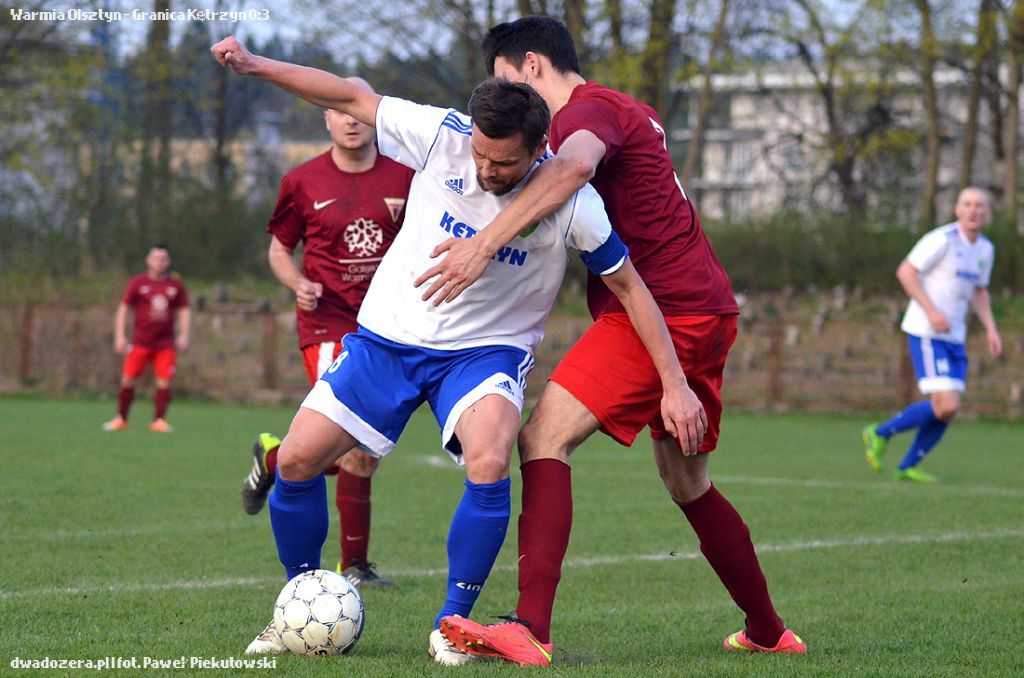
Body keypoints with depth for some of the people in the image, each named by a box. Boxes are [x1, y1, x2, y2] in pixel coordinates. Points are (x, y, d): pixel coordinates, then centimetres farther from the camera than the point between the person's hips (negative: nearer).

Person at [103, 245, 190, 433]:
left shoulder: (176, 285, 7)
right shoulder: (138, 283, 1)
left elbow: (184, 310, 13)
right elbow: (123, 309, 4)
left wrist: (184, 335, 1)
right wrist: (120, 336, -4)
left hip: (166, 343, 1)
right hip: (140, 341, -1)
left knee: (164, 381, -8)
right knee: (128, 380, -4)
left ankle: (159, 420, 3)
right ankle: (121, 419, 10)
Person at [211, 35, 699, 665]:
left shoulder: (572, 204, -20)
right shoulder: (442, 136, -16)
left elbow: (629, 287, -9)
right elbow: (351, 98, -4)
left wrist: (675, 383, -10)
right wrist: (255, 65, -7)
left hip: (487, 348, -2)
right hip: (388, 335, 3)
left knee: (489, 467, -31)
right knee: (295, 461, -5)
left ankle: (453, 623, -11)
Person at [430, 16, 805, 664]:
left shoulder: (586, 110, -10)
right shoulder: (629, 111, 22)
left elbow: (575, 166, -33)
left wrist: (484, 243, -40)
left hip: (660, 312, -10)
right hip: (707, 307, 10)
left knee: (544, 437, -17)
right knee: (688, 484, 22)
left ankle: (530, 630, -29)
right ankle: (770, 631, 31)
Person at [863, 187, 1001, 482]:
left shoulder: (985, 249, 11)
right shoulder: (942, 239, -14)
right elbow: (905, 271, -14)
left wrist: (991, 329, 10)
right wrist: (931, 311, -21)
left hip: (954, 337, 8)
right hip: (926, 334, -8)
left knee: (947, 410, 3)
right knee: (946, 406, -16)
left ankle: (907, 468, 16)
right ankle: (880, 434, 1)